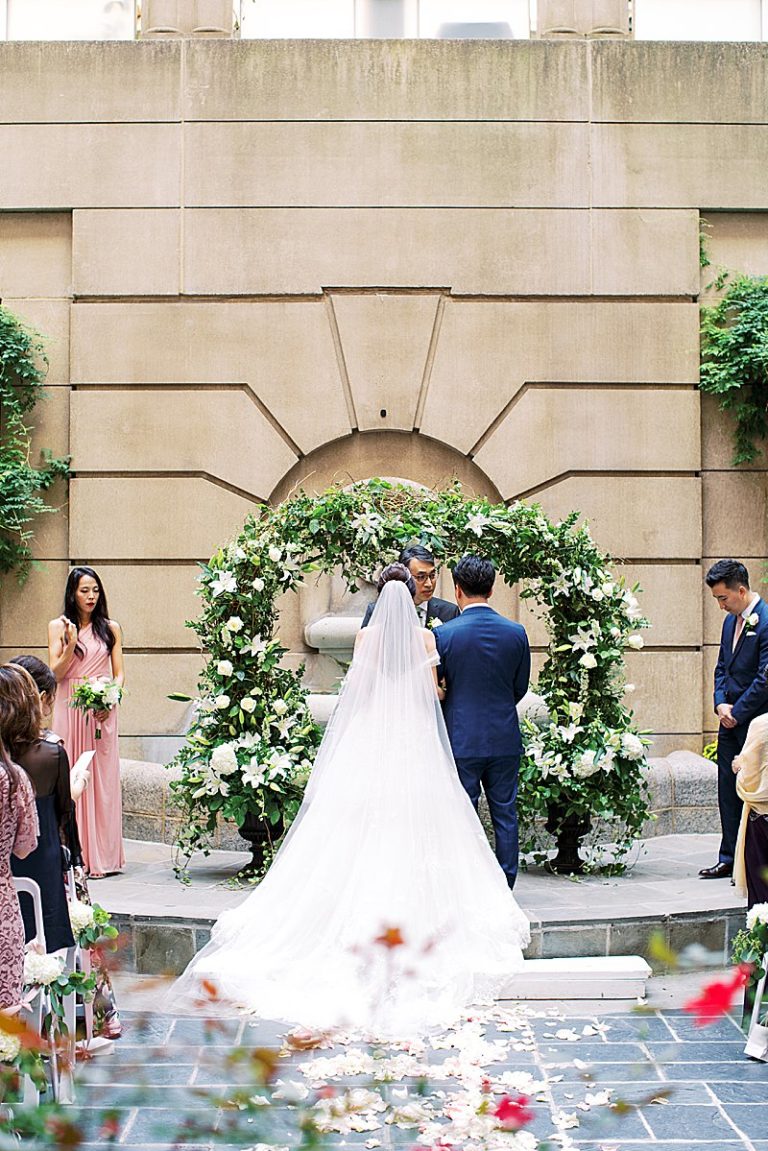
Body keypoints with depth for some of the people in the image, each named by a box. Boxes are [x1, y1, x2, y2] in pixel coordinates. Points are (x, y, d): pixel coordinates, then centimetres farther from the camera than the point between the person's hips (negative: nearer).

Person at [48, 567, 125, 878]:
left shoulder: (110, 628, 10)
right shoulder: (58, 627, 5)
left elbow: (119, 674, 10)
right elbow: (55, 674, 1)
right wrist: (71, 645, -14)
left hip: (103, 711, 1)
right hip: (70, 710, -1)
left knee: (103, 779, 1)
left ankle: (102, 855, 5)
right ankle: (75, 856, 0)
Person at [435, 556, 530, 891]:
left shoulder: (444, 634, -10)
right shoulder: (516, 633, -1)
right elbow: (520, 688, 8)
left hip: (461, 738, -3)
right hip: (505, 738, 3)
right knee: (505, 815, 10)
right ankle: (504, 888, 16)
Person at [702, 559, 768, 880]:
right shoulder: (731, 620, 13)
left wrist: (737, 712, -13)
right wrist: (721, 704, 2)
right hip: (731, 721, 8)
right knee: (728, 790, 11)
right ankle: (730, 859, 19)